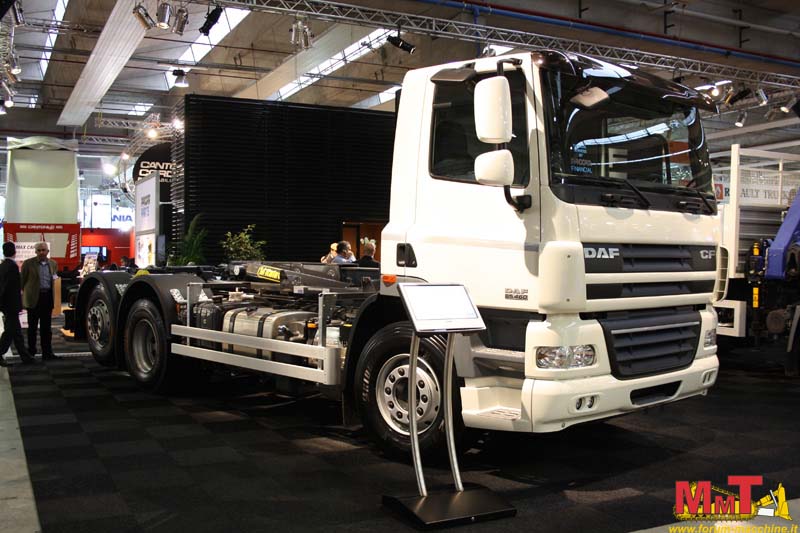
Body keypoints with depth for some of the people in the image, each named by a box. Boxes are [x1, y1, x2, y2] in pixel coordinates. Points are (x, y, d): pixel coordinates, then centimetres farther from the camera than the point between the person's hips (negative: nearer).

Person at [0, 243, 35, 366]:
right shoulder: (12, 266, -17)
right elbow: (10, 287, -23)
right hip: (11, 304, -9)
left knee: (16, 331, 12)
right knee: (10, 332, -1)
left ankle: (25, 356, 17)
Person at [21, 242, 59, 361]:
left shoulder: (53, 264, 10)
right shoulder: (28, 263, -1)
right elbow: (23, 280, 3)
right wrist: (25, 293, 3)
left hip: (48, 297, 3)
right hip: (33, 298, -3)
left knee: (46, 328, 5)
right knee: (32, 326, 6)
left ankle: (47, 353, 6)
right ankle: (31, 351, 16)